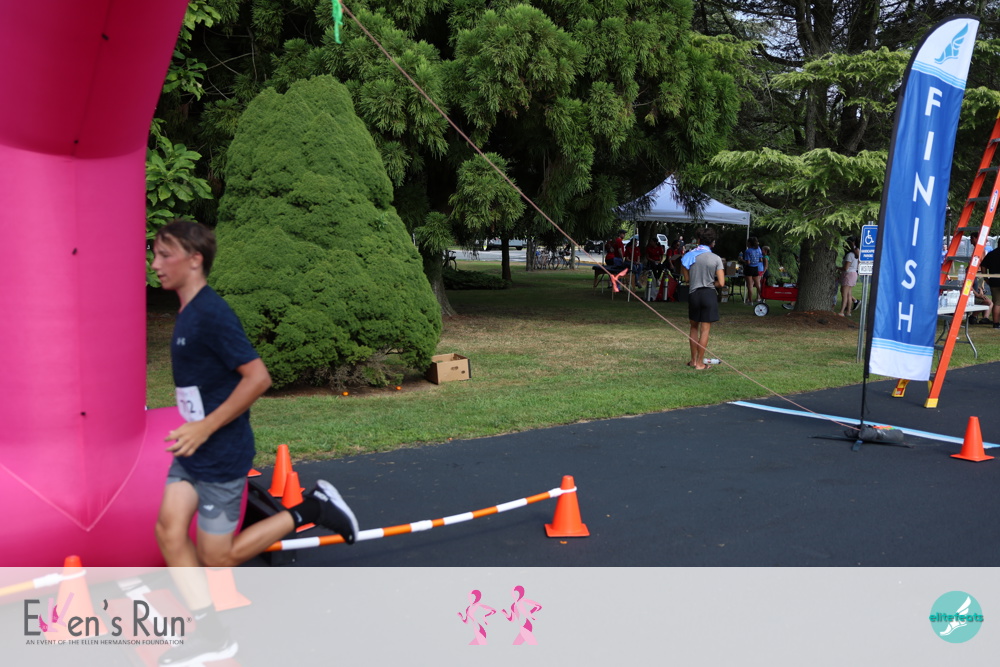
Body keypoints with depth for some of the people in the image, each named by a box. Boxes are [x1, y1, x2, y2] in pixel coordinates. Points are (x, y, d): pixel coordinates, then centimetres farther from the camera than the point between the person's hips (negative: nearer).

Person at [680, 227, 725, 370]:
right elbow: (721, 283, -10)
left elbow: (686, 279, 0)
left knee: (694, 327, 17)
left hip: (693, 293, 3)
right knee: (705, 330, 3)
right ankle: (700, 363, 7)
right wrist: (711, 283, 10)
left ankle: (693, 360, 22)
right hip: (709, 294, -3)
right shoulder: (716, 259, -7)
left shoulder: (690, 256, -1)